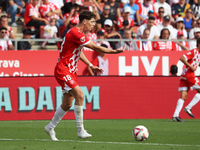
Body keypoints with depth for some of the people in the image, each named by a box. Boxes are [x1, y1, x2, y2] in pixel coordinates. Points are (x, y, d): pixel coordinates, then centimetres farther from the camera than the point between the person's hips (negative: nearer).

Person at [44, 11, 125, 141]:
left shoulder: (78, 33, 13)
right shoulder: (75, 33, -20)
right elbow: (95, 47, -20)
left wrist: (91, 66, 19)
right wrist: (114, 51, -14)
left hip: (71, 71, 10)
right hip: (63, 70, -10)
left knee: (67, 103, 11)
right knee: (79, 95, -23)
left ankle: (50, 127, 27)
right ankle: (80, 130, -21)